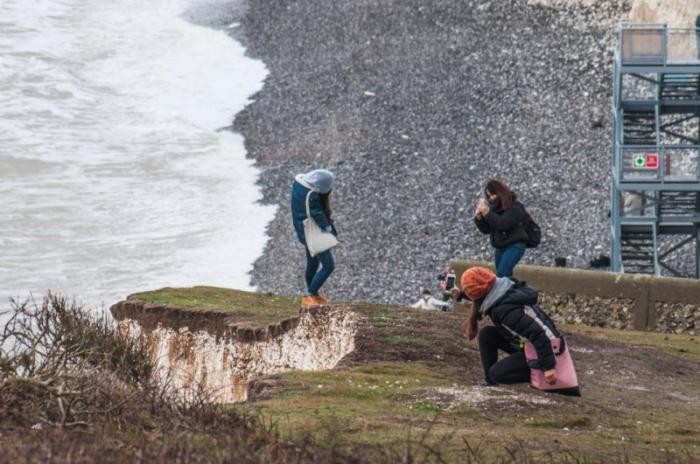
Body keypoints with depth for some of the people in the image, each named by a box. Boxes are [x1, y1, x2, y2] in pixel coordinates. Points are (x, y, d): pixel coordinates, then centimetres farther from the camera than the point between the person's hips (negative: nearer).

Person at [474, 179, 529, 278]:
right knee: (506, 276, 8)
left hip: (514, 246, -8)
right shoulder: (495, 207, 11)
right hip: (500, 247, 8)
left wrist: (487, 213, -21)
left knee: (501, 275, -21)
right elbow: (486, 229, 12)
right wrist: (478, 217, -4)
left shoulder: (514, 207, -8)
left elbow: (503, 224, -22)